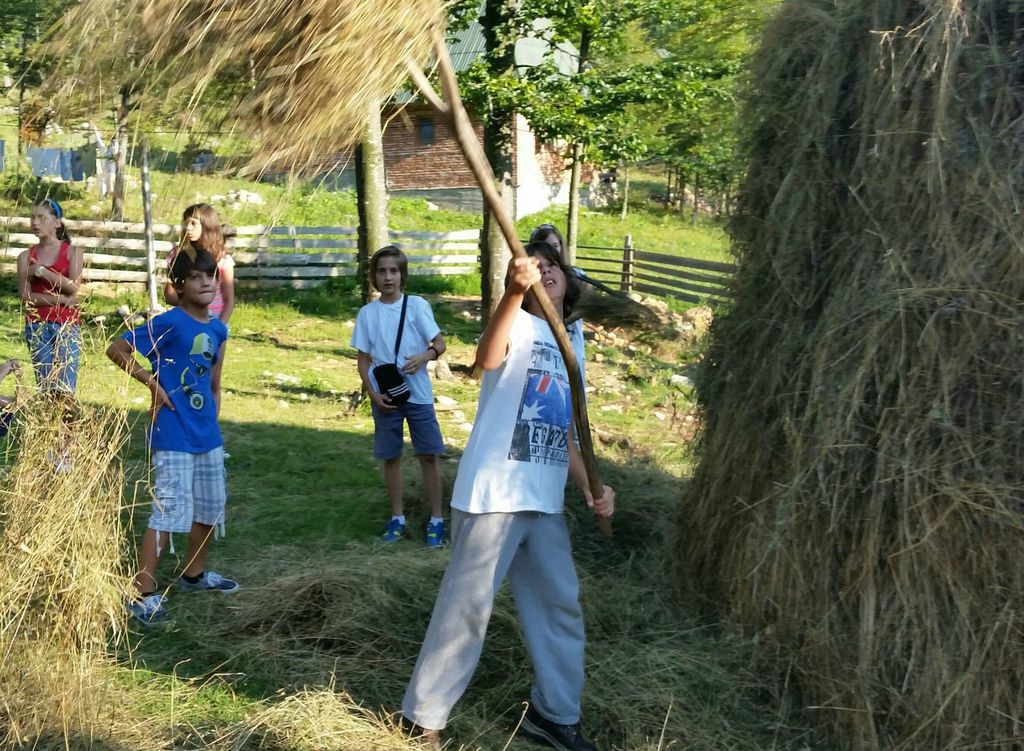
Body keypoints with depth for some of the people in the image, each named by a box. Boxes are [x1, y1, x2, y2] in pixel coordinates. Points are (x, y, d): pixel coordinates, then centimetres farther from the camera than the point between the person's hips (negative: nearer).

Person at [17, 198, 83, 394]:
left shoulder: (72, 252, 4)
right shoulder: (26, 257, 8)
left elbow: (74, 288, -8)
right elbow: (26, 296, -2)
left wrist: (42, 271, -11)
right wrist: (61, 299, -12)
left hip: (67, 325, -2)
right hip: (36, 326, 2)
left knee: (66, 388, -8)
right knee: (45, 386, 1)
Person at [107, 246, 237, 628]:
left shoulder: (218, 330, 7)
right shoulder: (168, 323, -15)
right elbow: (116, 350, -13)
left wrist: (212, 425, 14)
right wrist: (152, 382, -14)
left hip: (207, 437, 8)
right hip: (173, 438, -8)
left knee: (210, 508, 18)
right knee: (168, 513, -9)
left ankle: (195, 574, 38)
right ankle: (144, 595, -3)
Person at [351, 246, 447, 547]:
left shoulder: (417, 305, -2)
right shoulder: (367, 313, 2)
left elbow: (440, 343, -1)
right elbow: (363, 360, 4)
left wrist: (425, 356, -23)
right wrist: (373, 394, -8)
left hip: (418, 395, -1)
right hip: (385, 397, 1)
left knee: (428, 456, 1)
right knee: (391, 457, 9)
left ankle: (436, 520, 9)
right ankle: (398, 519, 20)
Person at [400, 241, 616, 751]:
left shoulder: (573, 349, 17)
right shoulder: (517, 324, -6)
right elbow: (488, 358, -32)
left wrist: (590, 488, 5)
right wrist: (513, 293, -49)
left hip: (545, 503, 8)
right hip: (492, 497, -7)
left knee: (561, 604, 13)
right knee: (466, 607, -3)